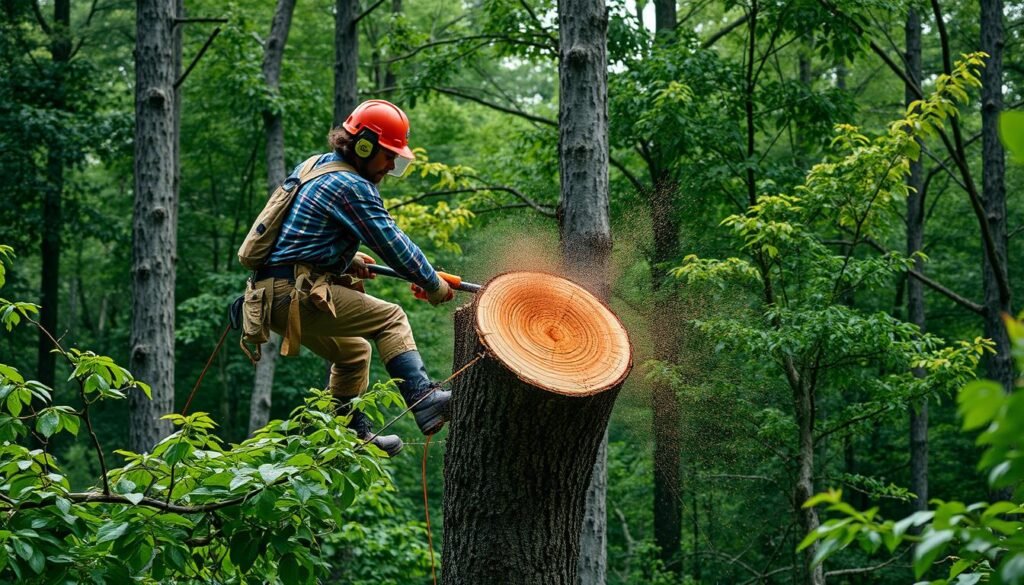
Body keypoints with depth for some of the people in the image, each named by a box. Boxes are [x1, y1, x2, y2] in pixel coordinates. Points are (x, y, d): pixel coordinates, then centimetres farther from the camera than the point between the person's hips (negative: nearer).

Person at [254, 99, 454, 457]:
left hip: (270, 298, 10)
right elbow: (393, 244, -11)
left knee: (352, 350, 25)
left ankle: (352, 434, 27)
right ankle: (423, 401, -26)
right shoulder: (352, 187, -12)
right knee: (390, 319, -11)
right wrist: (433, 285, 0)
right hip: (296, 292, -10)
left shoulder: (313, 166, 18)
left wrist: (347, 258, 22)